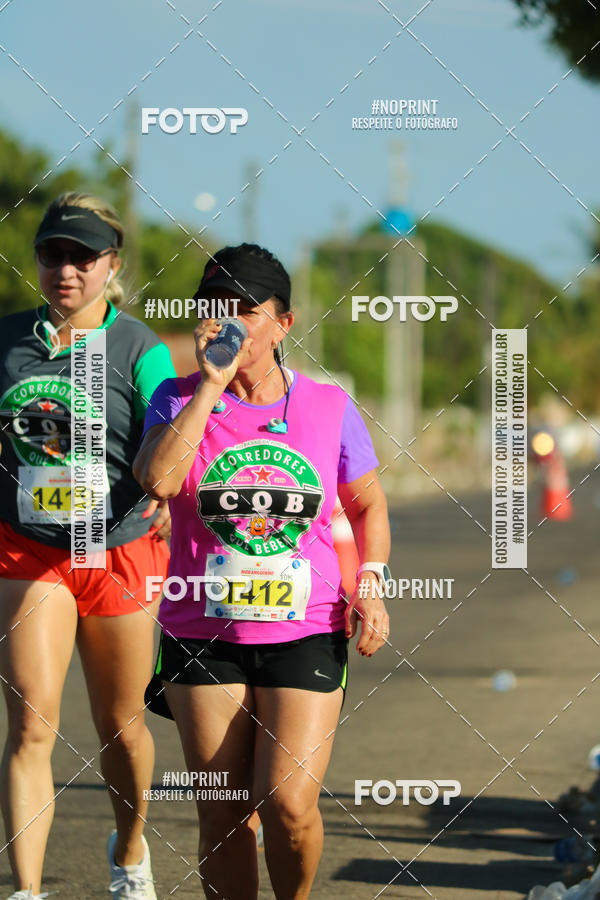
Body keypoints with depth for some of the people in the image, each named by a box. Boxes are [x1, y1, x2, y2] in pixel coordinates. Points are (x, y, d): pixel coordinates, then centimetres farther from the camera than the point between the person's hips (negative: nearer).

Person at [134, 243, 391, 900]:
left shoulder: (328, 407, 3)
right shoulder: (179, 398, 1)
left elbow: (368, 503, 16)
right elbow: (156, 480, -19)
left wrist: (371, 585, -1)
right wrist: (211, 384, -17)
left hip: (306, 632, 0)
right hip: (203, 635, 1)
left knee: (289, 805, -13)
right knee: (222, 818, 3)